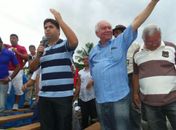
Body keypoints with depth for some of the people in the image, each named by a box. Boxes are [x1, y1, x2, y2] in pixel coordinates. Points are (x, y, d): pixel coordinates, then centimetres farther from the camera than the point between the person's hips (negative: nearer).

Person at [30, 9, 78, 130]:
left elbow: (74, 41, -22)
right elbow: (32, 68, 17)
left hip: (63, 95, -5)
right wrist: (38, 55, -3)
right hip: (44, 95, 5)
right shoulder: (43, 49, 18)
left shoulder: (65, 45, 2)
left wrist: (60, 19, -16)